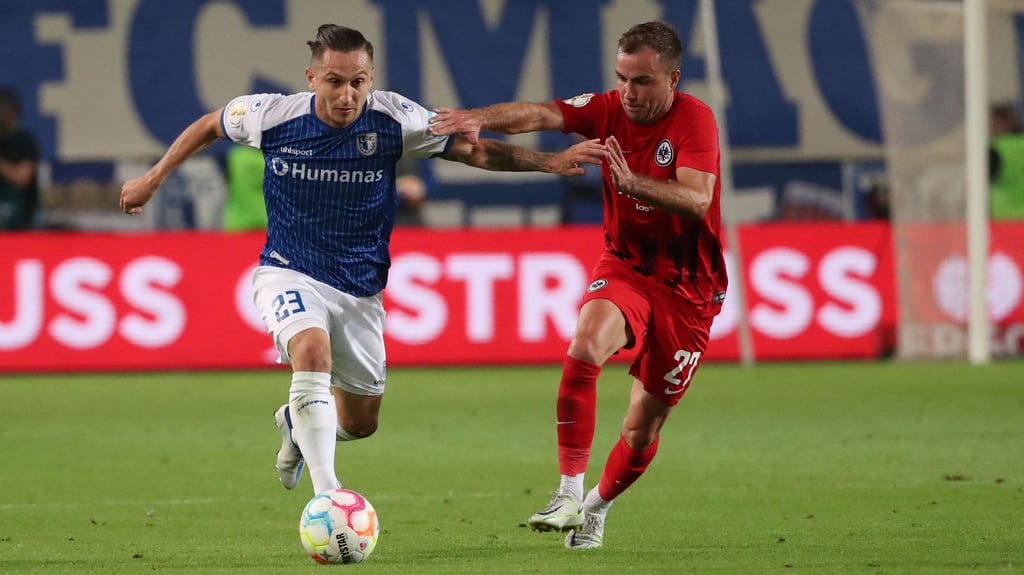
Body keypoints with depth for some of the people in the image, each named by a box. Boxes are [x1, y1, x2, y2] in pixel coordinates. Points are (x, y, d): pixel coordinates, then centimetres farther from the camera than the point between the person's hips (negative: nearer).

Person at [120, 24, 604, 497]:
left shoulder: (393, 120, -15)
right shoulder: (273, 116, -15)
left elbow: (474, 149, -8)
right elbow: (209, 125, 5)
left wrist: (550, 162, -20)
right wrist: (152, 180, 12)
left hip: (359, 287, 3)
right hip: (290, 274, -3)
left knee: (360, 422, 13)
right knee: (312, 350, -35)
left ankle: (296, 425, 50)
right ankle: (326, 495, -37)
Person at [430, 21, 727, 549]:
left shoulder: (694, 119, -16)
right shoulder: (609, 110, -5)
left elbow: (696, 201, -31)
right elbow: (541, 114, -22)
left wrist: (632, 182, -48)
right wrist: (480, 118, -42)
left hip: (687, 287, -2)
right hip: (624, 266, 2)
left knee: (642, 429, 3)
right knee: (586, 343, -31)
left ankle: (597, 508, 33)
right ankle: (569, 493, -30)